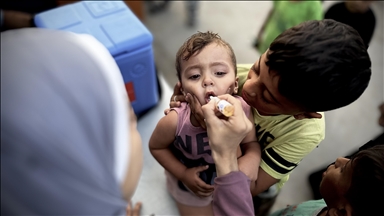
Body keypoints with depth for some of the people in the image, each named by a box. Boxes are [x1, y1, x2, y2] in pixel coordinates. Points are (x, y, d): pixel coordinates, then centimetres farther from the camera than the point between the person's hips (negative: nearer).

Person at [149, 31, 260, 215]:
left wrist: (251, 159, -33)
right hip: (190, 185, -2)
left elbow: (251, 143, -12)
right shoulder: (175, 121, -36)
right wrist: (183, 174, -19)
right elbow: (156, 147, -14)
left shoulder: (242, 110, -31)